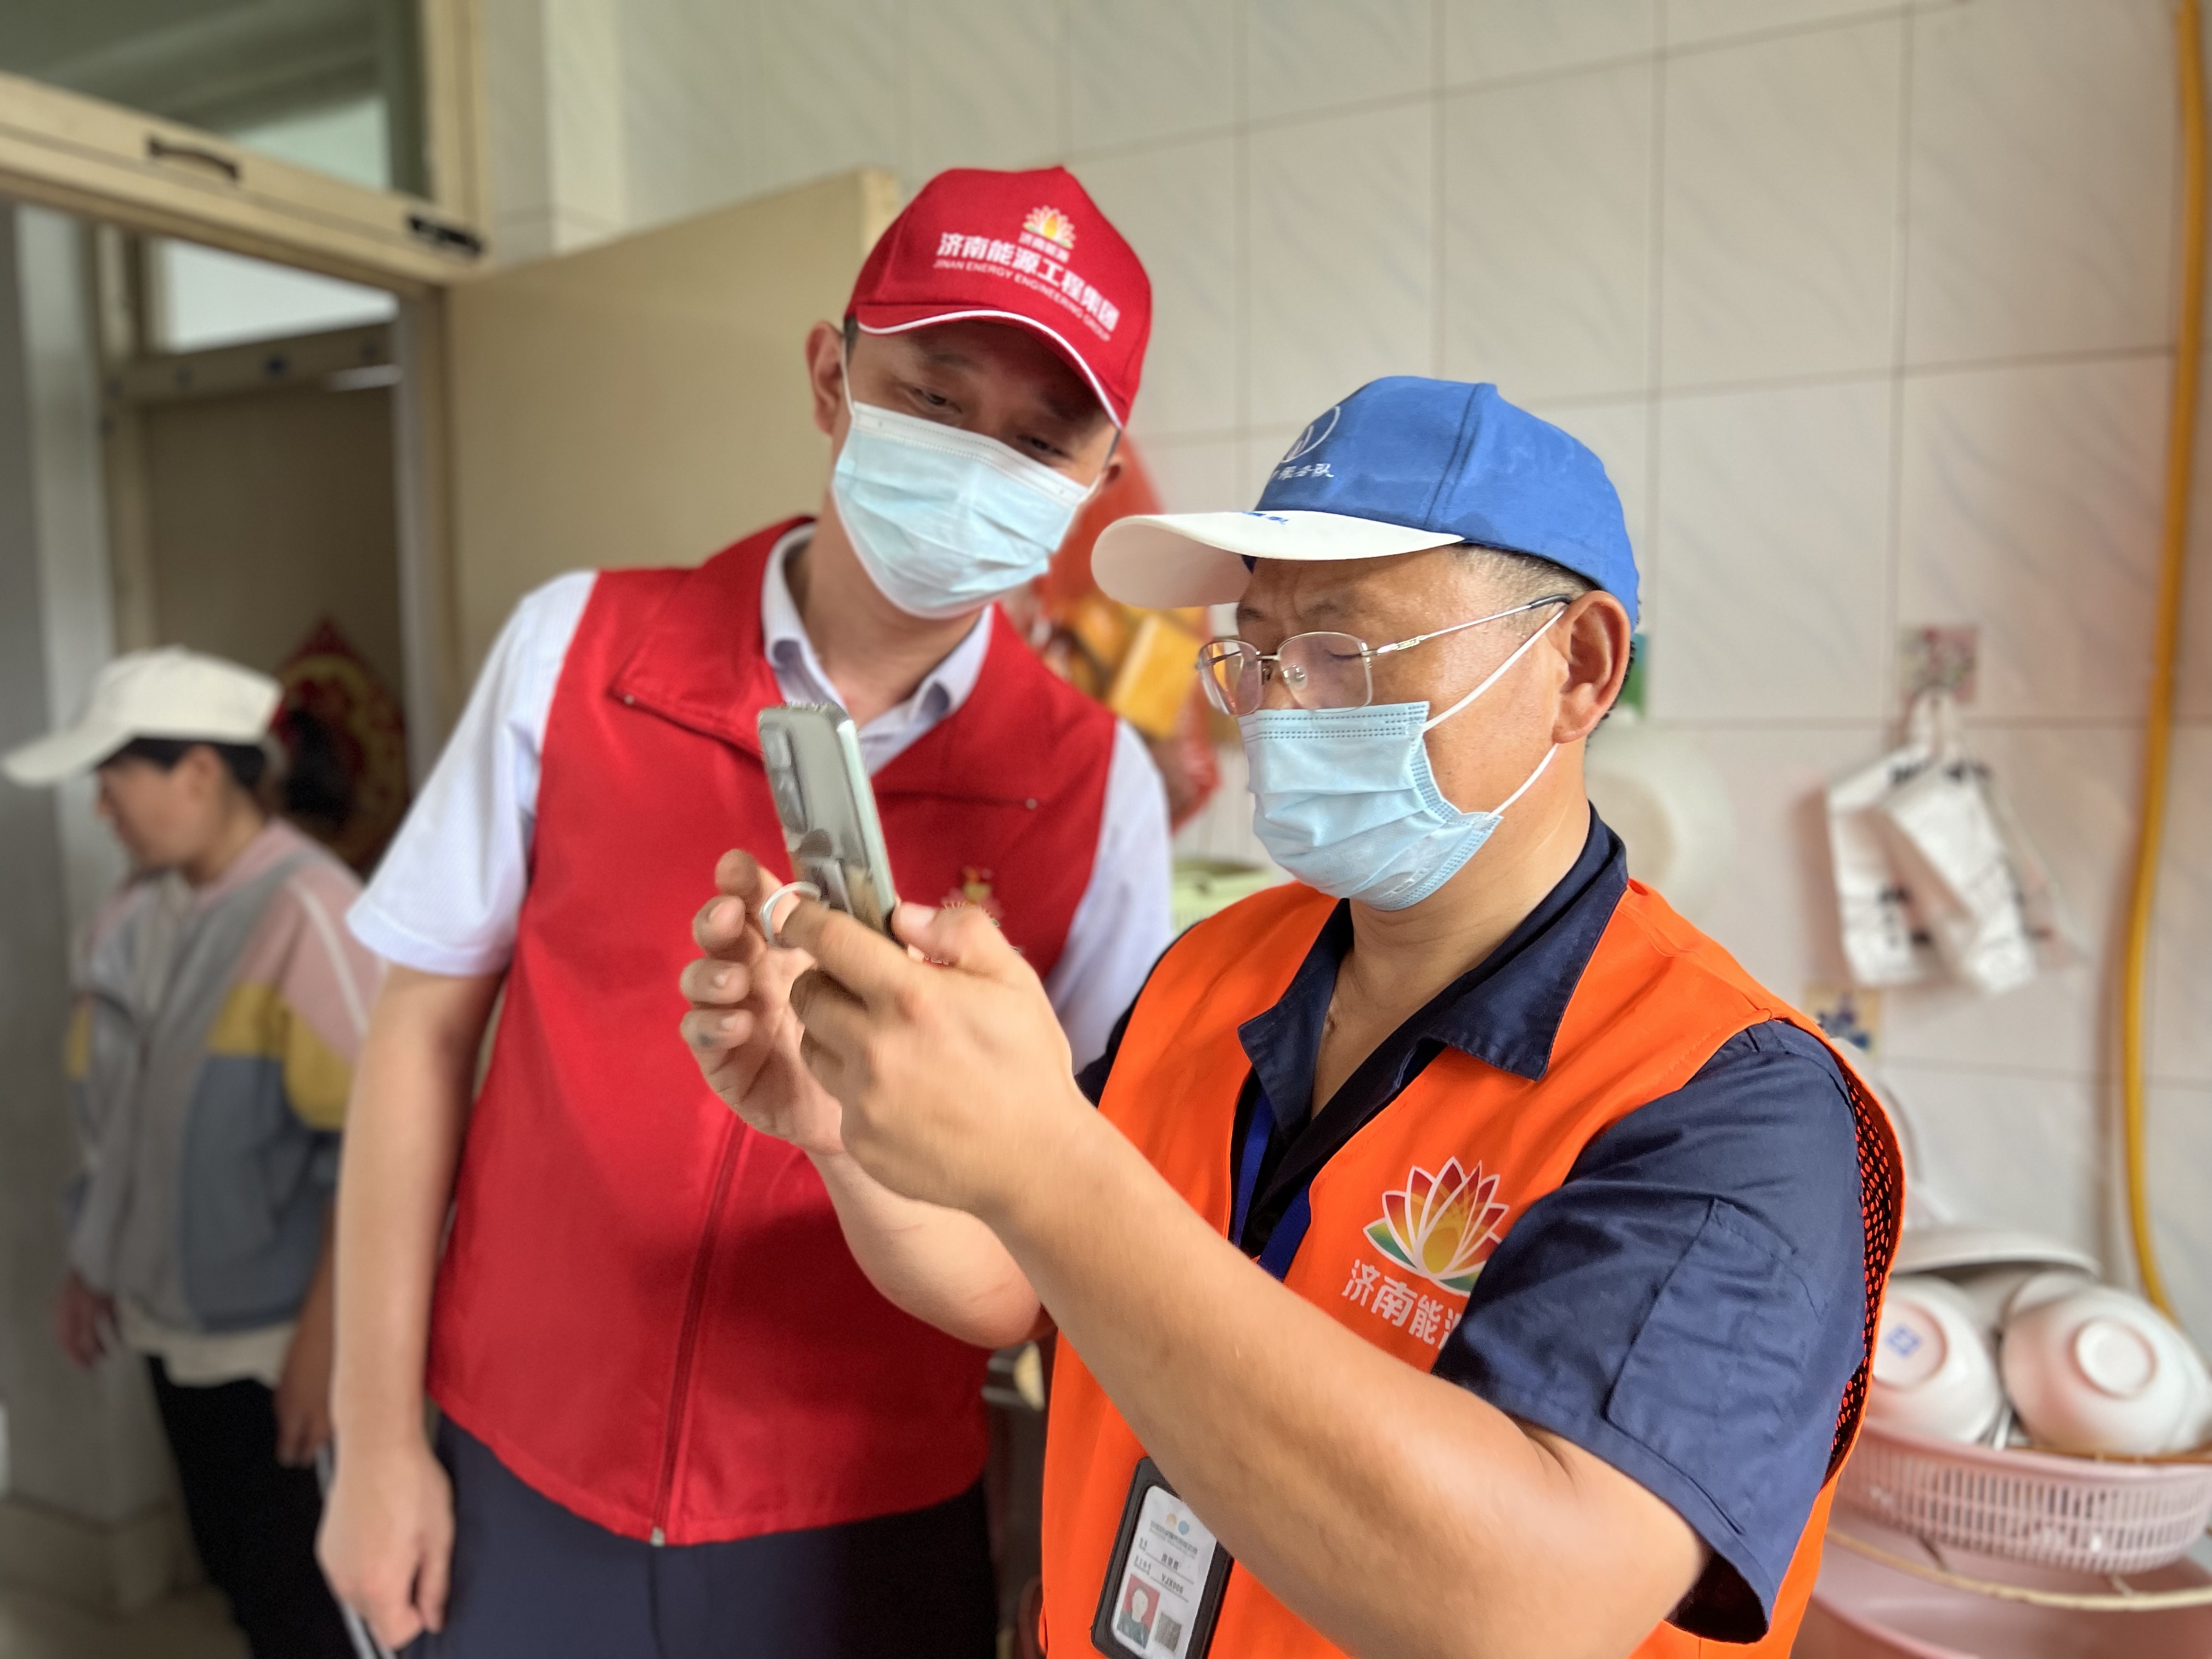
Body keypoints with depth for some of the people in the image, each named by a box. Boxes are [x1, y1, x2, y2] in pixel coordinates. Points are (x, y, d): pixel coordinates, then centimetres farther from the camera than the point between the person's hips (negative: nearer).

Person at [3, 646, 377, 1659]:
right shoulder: (136, 914, 3)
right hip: (173, 1319, 7)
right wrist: (91, 1262, 17)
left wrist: (323, 1334, -20)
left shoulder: (306, 912, -22)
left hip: (279, 1334, -7)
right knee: (236, 1567, 21)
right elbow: (115, 1112, 14)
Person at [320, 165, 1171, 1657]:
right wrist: (377, 1437, -1)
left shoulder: (1098, 783, -11)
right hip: (516, 1491, 1)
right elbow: (424, 1031, -3)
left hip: (869, 1531, 0)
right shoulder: (577, 650, -9)